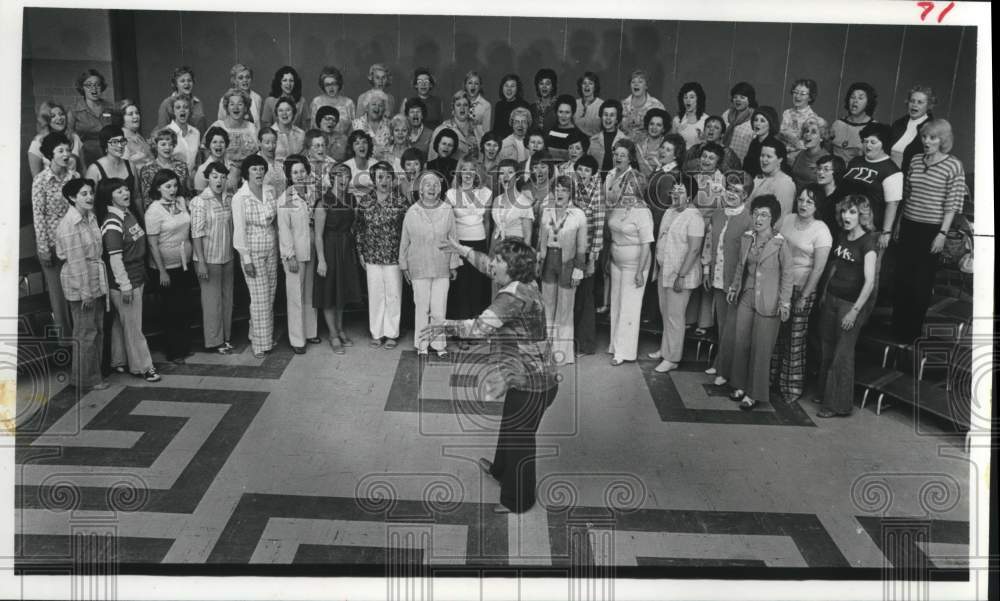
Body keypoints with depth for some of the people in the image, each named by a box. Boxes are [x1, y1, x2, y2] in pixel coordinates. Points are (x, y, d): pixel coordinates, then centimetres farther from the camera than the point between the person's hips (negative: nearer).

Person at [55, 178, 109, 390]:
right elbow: (76, 260, -19)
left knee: (98, 329, 15)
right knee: (85, 332, 2)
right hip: (80, 284, -8)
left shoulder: (91, 217, 7)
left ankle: (95, 374, 28)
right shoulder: (69, 225, -18)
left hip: (97, 281, 8)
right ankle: (85, 380, 14)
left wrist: (102, 283, 13)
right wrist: (85, 291, -19)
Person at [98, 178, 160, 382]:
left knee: (121, 322, 18)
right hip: (124, 283, -9)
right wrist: (125, 286, -19)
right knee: (133, 326, 1)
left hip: (136, 279, 9)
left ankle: (119, 361, 29)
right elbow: (115, 258, -20)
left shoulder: (128, 215, 8)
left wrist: (142, 277, 19)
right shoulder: (112, 225, -19)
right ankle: (142, 366, 10)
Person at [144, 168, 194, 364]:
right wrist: (162, 271, -17)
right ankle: (173, 351, 17)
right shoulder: (154, 210, -15)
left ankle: (185, 346, 28)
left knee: (183, 306, 15)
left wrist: (193, 256, 12)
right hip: (167, 267, -6)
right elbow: (153, 244, -16)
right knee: (170, 309, 5)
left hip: (184, 263, 6)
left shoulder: (181, 201, 2)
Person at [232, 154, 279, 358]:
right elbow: (239, 229, -12)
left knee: (270, 295, 10)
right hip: (253, 251, -5)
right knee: (260, 297, -4)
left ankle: (266, 336, 24)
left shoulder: (270, 191, 4)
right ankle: (260, 344, 6)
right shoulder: (240, 197, -11)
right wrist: (246, 259, -14)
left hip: (271, 248, 5)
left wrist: (278, 244, 6)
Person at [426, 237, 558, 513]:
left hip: (531, 385, -10)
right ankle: (500, 470, 55)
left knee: (519, 440, 8)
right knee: (510, 428, 31)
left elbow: (480, 327, -36)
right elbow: (490, 267, 20)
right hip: (533, 377, 10)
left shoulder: (514, 296, -28)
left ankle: (517, 501, 27)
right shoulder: (525, 283, 1)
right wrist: (463, 251, 23)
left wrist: (444, 326, -26)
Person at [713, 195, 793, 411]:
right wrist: (733, 287, 13)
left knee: (760, 348, 1)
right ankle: (740, 385, 24)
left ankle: (754, 393, 12)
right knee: (739, 342, 8)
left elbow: (787, 274, -8)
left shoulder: (780, 243, -10)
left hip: (768, 302, -5)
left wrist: (785, 302, -10)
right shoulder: (746, 239, 5)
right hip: (745, 297, 5)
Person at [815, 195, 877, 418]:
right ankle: (824, 393, 29)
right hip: (831, 297, 6)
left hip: (851, 302, -6)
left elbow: (869, 282, -20)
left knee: (842, 353, 1)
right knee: (827, 349, 14)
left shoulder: (868, 242, -15)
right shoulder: (841, 236, 6)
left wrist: (855, 311, -23)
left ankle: (838, 405, 12)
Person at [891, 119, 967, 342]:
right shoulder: (915, 160, 7)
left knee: (922, 281, 4)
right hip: (909, 225, 5)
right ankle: (897, 324, 22)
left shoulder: (953, 166, -8)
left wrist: (943, 234, -13)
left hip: (932, 229, -5)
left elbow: (952, 205, -9)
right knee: (902, 276, 9)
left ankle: (912, 330, 17)